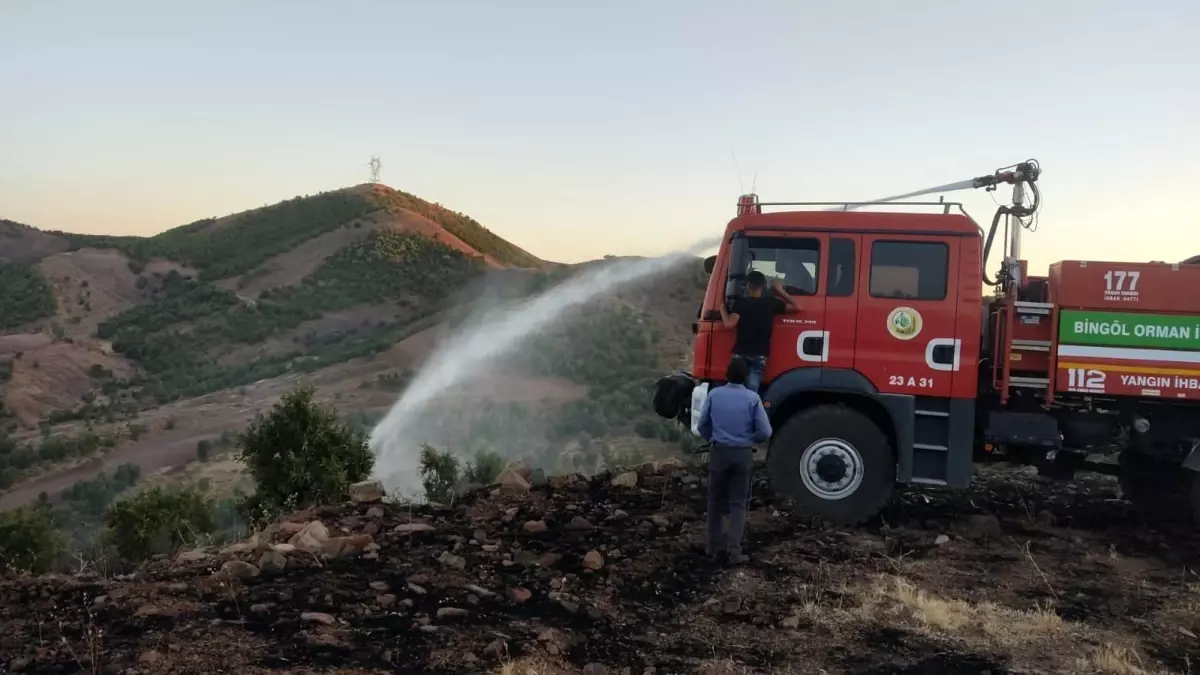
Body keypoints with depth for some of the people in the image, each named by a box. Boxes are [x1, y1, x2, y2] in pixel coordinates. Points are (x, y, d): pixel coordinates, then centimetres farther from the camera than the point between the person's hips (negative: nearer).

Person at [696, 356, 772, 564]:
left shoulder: (714, 395, -3)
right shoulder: (752, 398, -8)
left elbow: (702, 426, 4)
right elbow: (765, 431, -9)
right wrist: (749, 439, 10)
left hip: (719, 452, 1)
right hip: (743, 454, -1)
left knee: (716, 500, 14)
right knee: (738, 502, 6)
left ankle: (714, 545, 20)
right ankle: (734, 550, 0)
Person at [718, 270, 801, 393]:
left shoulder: (740, 303, -5)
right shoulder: (771, 303, 2)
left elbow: (730, 324, -16)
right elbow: (797, 307, 11)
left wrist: (722, 308, 2)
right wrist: (781, 291, 18)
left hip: (741, 353, -1)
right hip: (760, 355, 1)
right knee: (752, 391, -4)